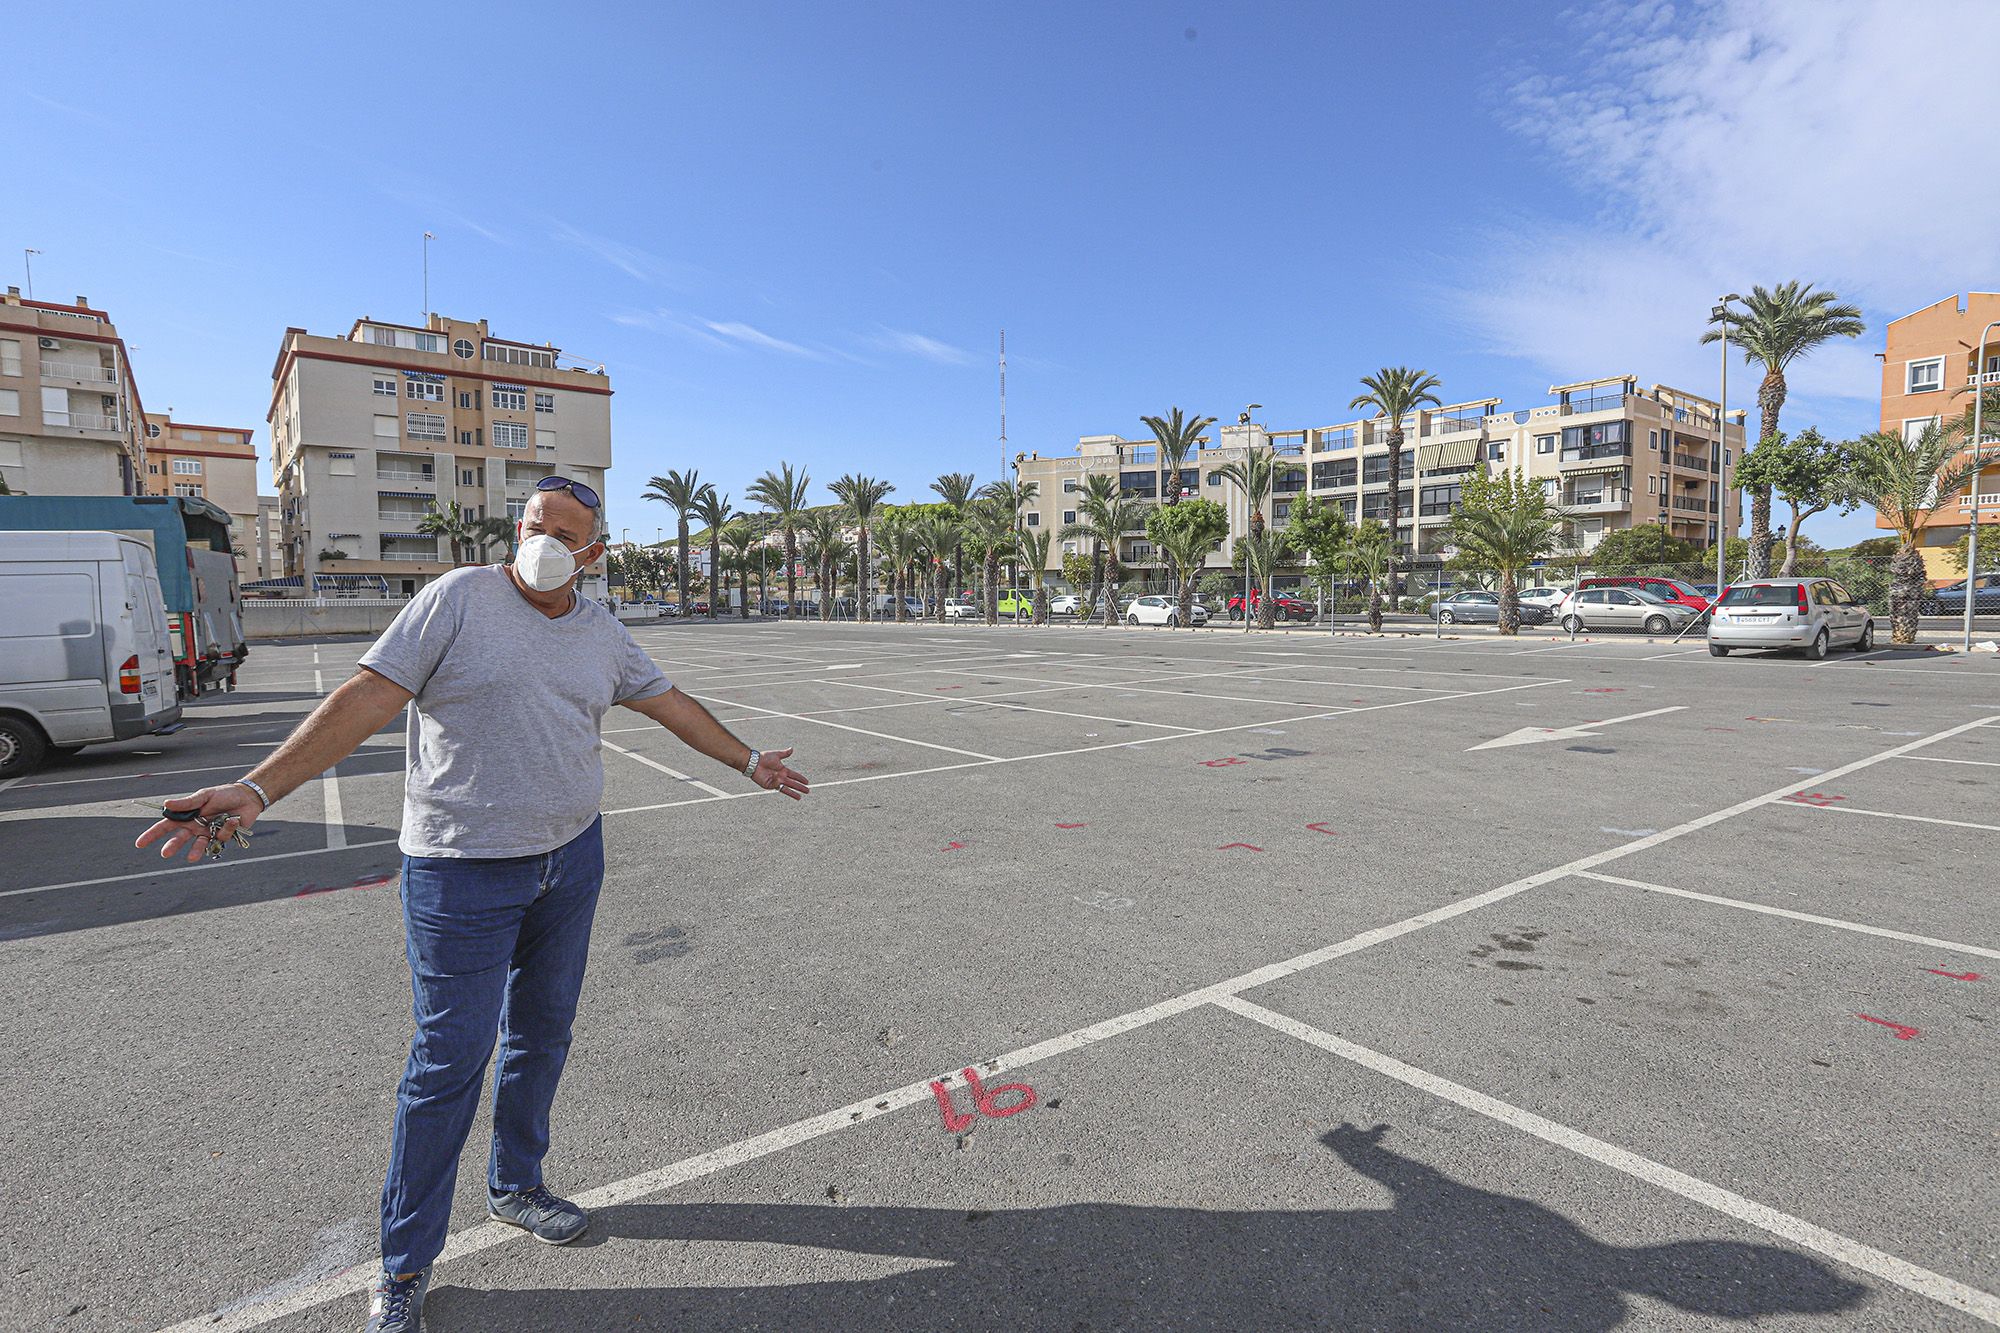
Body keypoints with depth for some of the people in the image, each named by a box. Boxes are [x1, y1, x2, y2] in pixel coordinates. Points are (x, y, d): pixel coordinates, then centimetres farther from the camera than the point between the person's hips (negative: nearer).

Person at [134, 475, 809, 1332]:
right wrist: (257, 790, -24)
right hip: (465, 871, -5)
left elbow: (671, 705, 15)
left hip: (571, 859, 5)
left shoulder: (602, 635, 5)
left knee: (542, 1036, 17)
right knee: (449, 1059, 2)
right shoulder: (460, 598, -10)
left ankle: (516, 1188, 40)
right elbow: (367, 698, -15)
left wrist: (748, 762, 20)